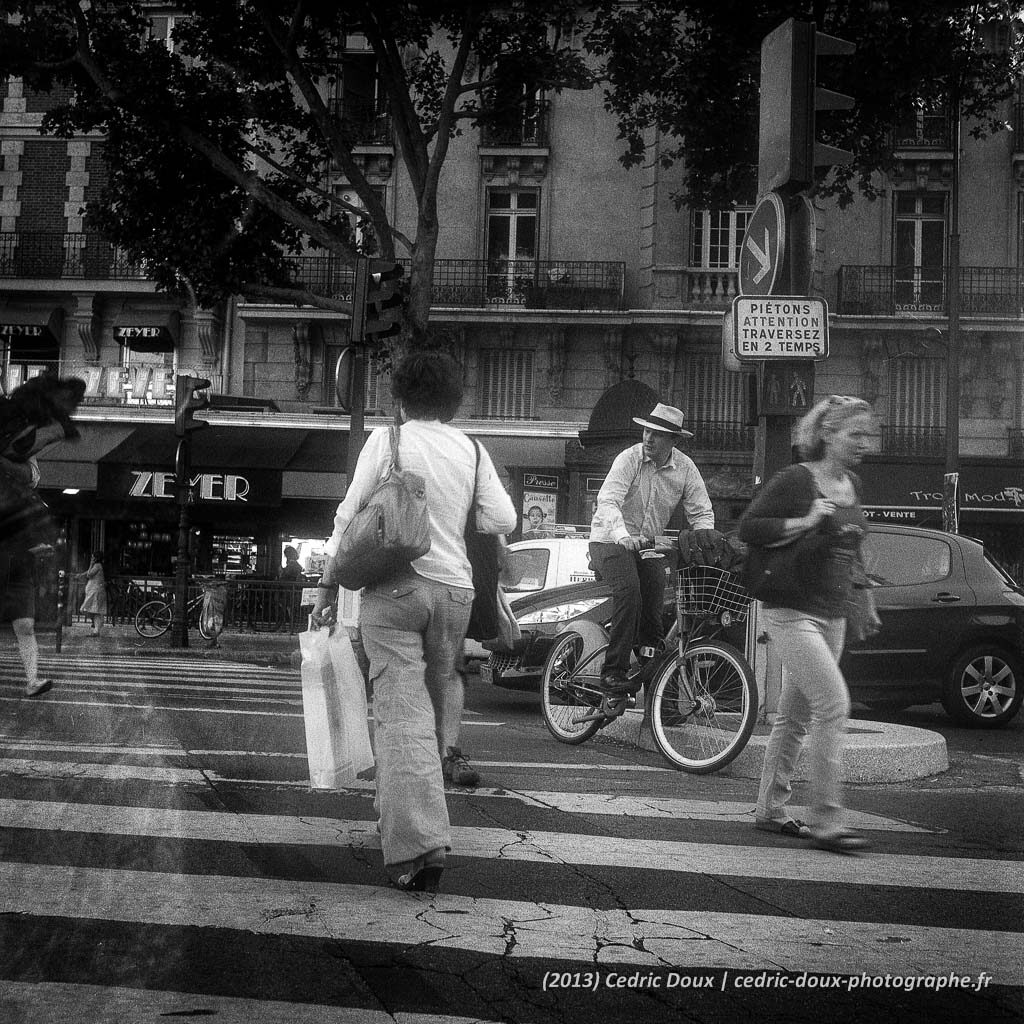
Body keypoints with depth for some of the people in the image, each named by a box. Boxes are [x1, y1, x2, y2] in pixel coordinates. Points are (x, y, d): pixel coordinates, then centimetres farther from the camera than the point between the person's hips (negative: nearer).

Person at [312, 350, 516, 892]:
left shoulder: (387, 439, 0)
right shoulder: (471, 450, 9)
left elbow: (349, 516, 0)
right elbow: (504, 519, 5)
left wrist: (327, 587, 7)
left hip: (394, 586, -3)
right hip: (454, 587, 3)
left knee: (402, 712, -8)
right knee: (442, 683, 25)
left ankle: (418, 844, -15)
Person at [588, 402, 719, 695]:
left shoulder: (685, 468, -1)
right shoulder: (630, 458, -14)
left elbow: (702, 512, -1)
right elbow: (607, 500, -26)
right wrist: (623, 535, -44)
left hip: (650, 546, 5)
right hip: (611, 540, -4)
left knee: (654, 612, -7)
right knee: (628, 589, -30)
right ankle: (614, 671, -30)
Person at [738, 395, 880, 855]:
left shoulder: (852, 485, 12)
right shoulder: (795, 480, -11)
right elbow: (747, 527, -14)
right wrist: (804, 523, -22)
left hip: (832, 617, 8)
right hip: (793, 612, -8)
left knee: (795, 715, 13)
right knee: (834, 705, -17)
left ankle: (769, 810, 24)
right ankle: (825, 822, -14)